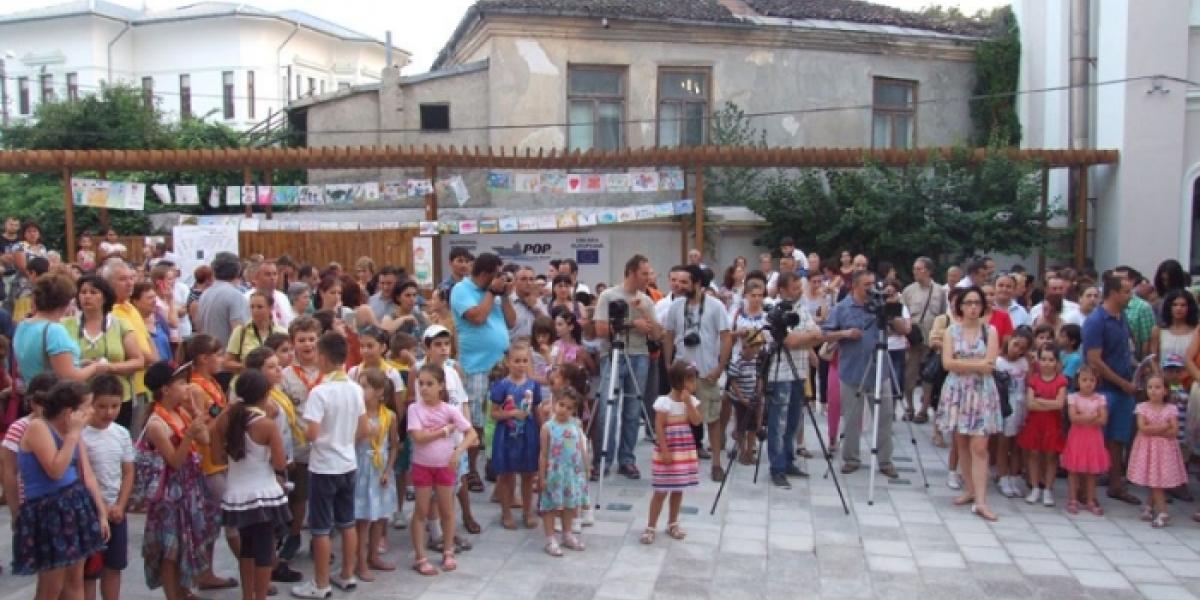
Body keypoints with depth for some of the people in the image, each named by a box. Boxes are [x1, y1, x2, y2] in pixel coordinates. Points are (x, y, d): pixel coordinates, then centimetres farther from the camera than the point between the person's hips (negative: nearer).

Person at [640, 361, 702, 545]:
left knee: (678, 489, 13)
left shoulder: (692, 400, 3)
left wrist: (688, 402, -16)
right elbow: (659, 428, -14)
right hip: (668, 451, -5)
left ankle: (672, 524, 25)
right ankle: (650, 527, 4)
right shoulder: (664, 402, -14)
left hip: (685, 451, 6)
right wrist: (665, 451, -17)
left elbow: (696, 421, -9)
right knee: (661, 490, -3)